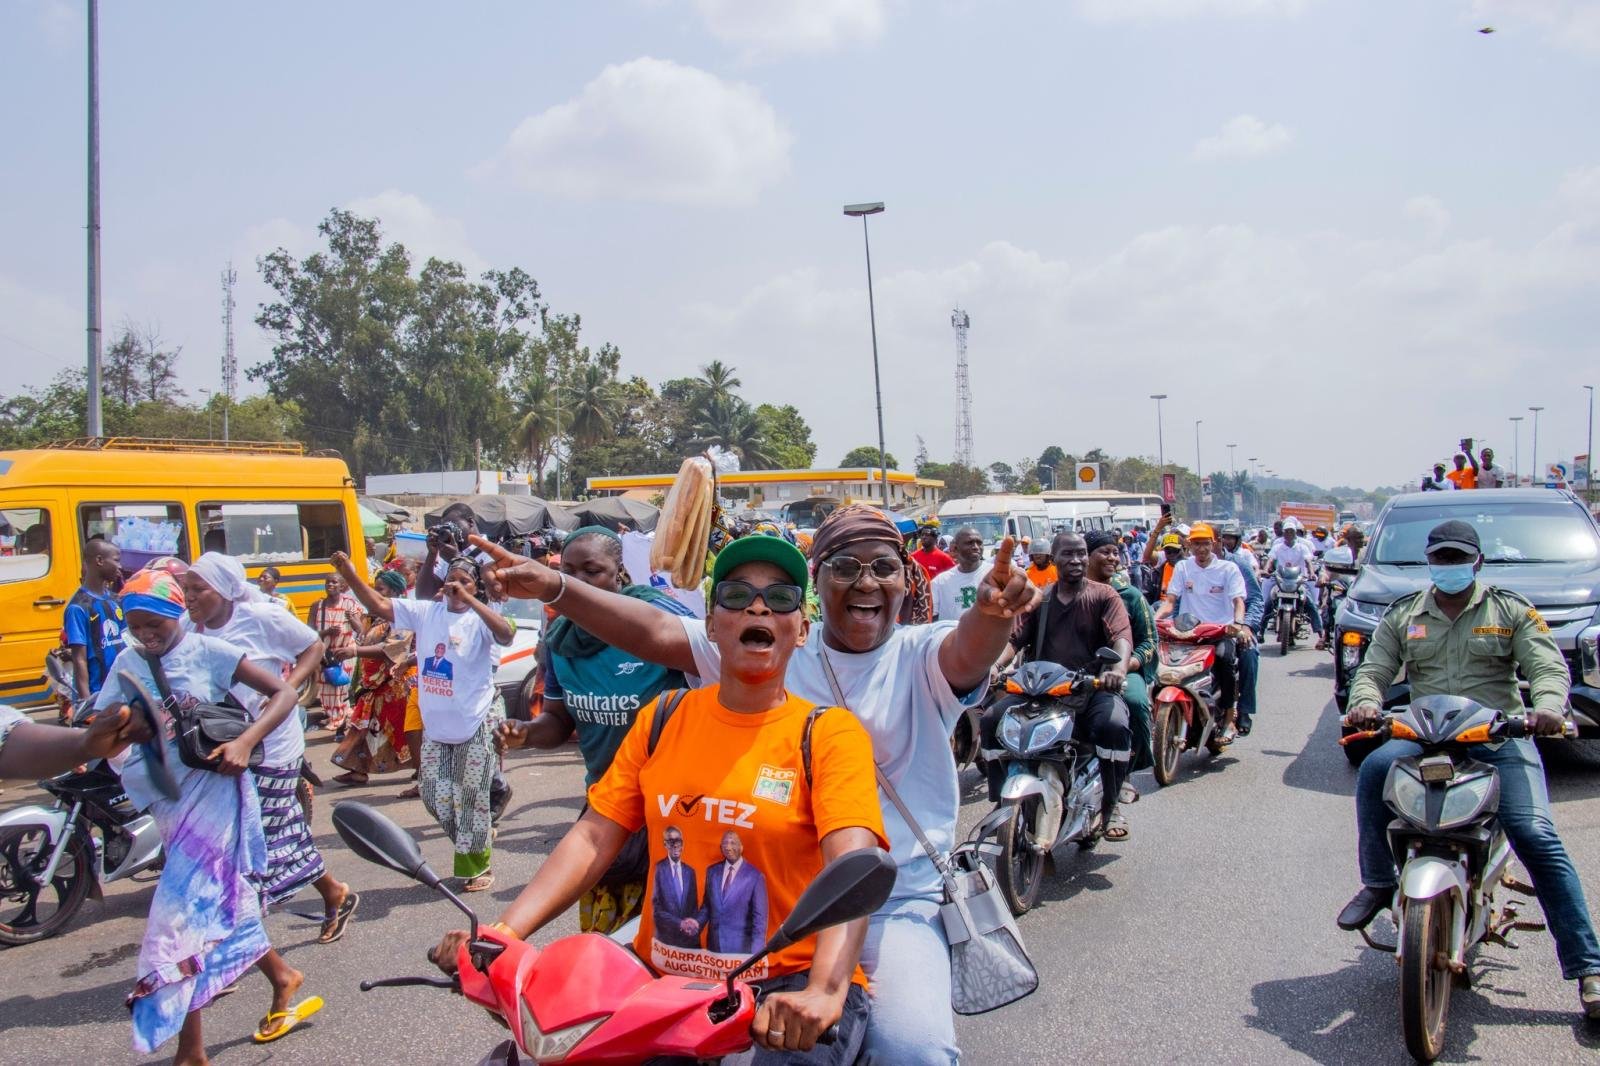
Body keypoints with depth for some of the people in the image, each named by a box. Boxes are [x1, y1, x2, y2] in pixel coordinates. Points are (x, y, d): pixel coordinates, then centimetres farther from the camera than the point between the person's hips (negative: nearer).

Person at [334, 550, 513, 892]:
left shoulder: (480, 618, -10)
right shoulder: (425, 611, 2)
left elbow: (506, 634, -31)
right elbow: (379, 605, -1)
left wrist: (469, 599, -35)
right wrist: (350, 575, -15)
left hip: (475, 723, -5)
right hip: (435, 724, 5)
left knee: (472, 797, 5)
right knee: (435, 795, 11)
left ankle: (475, 868, 21)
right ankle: (474, 843, 35)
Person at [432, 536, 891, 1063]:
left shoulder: (829, 733, -4)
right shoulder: (664, 718, 9)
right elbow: (593, 836, 4)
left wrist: (823, 992, -36)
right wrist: (502, 931, -12)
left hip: (786, 992, -3)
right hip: (658, 981, 4)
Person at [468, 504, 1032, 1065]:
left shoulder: (921, 656, -2)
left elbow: (967, 653, -25)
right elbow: (657, 632, -3)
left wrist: (993, 614, -49)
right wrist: (554, 587, -15)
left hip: (899, 904, -3)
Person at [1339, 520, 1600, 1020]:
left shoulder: (1511, 610, 9)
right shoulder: (1403, 615, 15)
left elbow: (1548, 665, -1)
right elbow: (1374, 668, 8)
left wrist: (1548, 707, -24)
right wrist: (1366, 702, -16)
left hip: (1501, 737, -1)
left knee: (1537, 838, -18)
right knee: (1374, 770, -29)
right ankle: (1377, 883, -9)